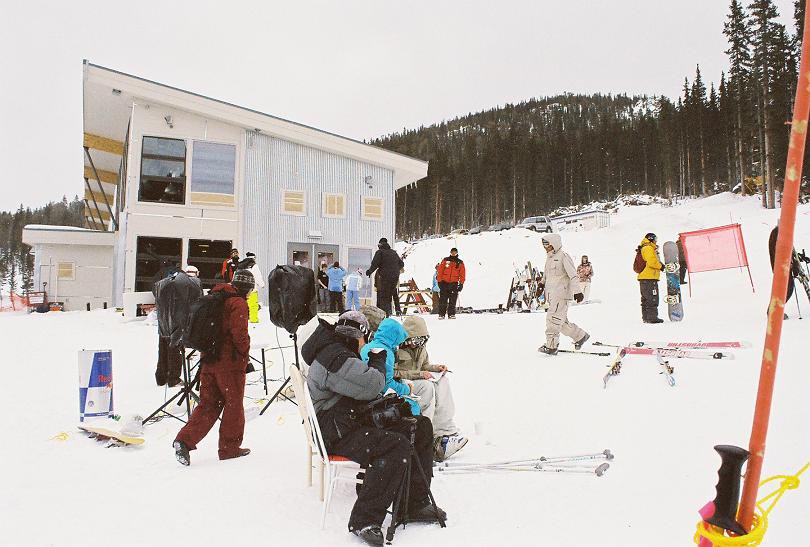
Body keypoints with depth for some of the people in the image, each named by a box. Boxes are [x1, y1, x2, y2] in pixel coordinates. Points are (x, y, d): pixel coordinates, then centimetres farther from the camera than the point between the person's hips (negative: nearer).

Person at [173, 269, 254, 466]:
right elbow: (239, 333, -20)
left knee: (208, 404, 12)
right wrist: (245, 353, -5)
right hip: (230, 362, -7)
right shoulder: (238, 303, -12)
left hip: (209, 360, 8)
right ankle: (229, 448, 16)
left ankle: (185, 440, -2)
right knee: (234, 404, 6)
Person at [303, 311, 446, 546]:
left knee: (421, 427, 3)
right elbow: (371, 386, -23)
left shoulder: (335, 352, 19)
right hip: (339, 434, -11)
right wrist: (377, 360, -5)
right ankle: (364, 521, -23)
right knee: (397, 446, -32)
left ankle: (416, 504, 5)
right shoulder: (336, 359, -18)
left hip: (356, 419, 11)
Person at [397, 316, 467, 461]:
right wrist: (418, 374, -25)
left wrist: (436, 368, -1)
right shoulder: (396, 348, -15)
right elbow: (394, 373, -21)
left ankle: (446, 432, -22)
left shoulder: (420, 348, 10)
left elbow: (425, 365, 22)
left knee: (443, 380, -14)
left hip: (417, 381, 8)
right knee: (427, 386, -32)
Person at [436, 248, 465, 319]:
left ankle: (451, 314, 3)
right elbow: (440, 271, 4)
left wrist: (461, 283, 1)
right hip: (444, 282, -1)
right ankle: (441, 314, 1)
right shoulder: (445, 260, 5)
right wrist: (439, 281, -2)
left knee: (453, 300, -2)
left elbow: (462, 274, 9)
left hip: (454, 283, 1)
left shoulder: (460, 263, 9)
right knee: (443, 299, -3)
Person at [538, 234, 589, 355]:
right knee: (562, 321, 11)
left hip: (562, 293, -9)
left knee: (553, 318, -14)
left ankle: (551, 346, -12)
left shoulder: (563, 256, -8)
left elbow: (573, 275, -13)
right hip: (552, 294, 9)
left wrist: (577, 291, -19)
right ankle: (581, 336, 26)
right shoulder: (549, 258, 18)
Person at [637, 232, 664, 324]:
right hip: (650, 278, -10)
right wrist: (660, 266, -6)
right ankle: (652, 317, -7)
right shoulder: (649, 249, -11)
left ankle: (646, 317, 18)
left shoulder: (643, 248, 20)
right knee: (653, 299, -7)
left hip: (643, 277, 10)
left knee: (646, 299, 13)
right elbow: (652, 262, -21)